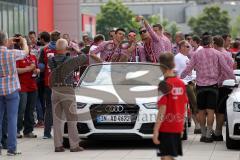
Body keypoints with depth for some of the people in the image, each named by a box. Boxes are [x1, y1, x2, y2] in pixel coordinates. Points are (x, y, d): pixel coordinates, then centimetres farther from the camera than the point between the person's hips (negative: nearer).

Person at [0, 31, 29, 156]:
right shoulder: (12, 53, -11)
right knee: (12, 119, 1)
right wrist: (24, 42, 27)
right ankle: (11, 148, 0)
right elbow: (25, 51, 8)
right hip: (11, 89, -3)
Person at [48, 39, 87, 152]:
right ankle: (74, 145, 0)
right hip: (67, 91, -4)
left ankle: (58, 145, 6)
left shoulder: (51, 60, 0)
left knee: (56, 120, 7)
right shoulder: (69, 60, -11)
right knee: (71, 120, 2)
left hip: (55, 91, 4)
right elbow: (84, 58, 3)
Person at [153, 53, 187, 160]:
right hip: (178, 127, 6)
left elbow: (162, 111, -17)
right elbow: (184, 108, 10)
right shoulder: (181, 84, 4)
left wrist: (156, 131, -15)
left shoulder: (164, 84, -13)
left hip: (165, 128, -6)